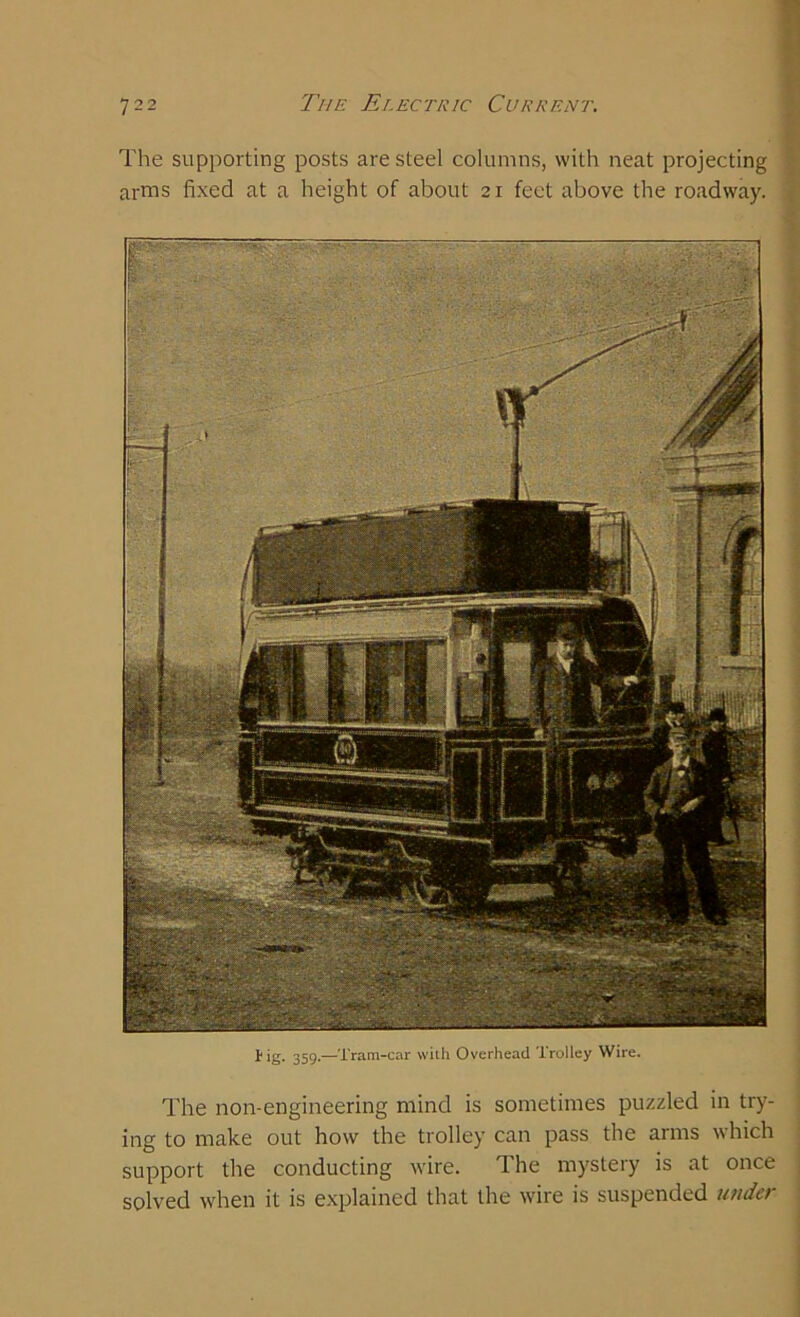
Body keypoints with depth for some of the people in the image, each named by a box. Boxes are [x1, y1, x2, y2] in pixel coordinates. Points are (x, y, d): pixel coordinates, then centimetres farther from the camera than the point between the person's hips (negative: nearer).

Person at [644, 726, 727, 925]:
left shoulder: (699, 769, 8)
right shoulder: (662, 771, 9)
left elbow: (708, 794, 11)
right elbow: (649, 797, 9)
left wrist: (698, 801, -10)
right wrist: (660, 811, -10)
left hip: (694, 823, -1)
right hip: (669, 824, 1)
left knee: (700, 864, -4)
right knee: (672, 866, 2)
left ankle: (714, 912, 2)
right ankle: (677, 911, 12)